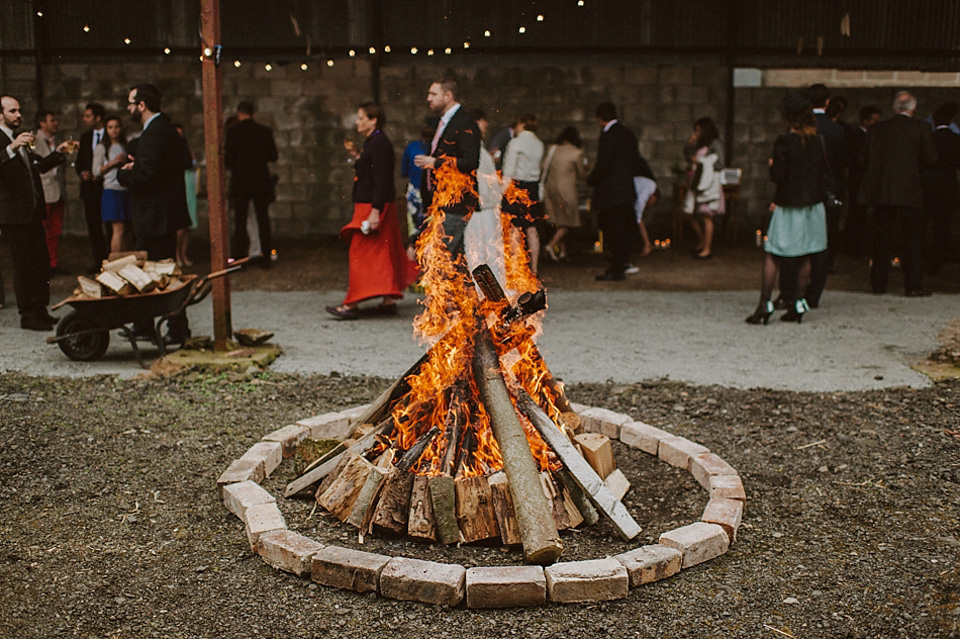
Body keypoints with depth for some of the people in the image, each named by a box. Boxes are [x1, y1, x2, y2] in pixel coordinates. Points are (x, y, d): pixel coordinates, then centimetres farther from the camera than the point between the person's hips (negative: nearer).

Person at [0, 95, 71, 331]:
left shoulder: (21, 139, 19)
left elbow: (38, 166, 28)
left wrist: (58, 153, 16)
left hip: (32, 213, 8)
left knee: (41, 261, 9)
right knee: (22, 265, -4)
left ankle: (41, 310, 16)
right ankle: (27, 314, 2)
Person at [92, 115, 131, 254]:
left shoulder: (126, 146, 17)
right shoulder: (102, 148, 4)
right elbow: (96, 171, -2)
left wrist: (127, 163, 4)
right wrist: (111, 163, -13)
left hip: (127, 190, 5)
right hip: (112, 190, -5)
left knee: (126, 231, 2)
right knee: (118, 229, -13)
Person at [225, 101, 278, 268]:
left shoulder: (233, 131, -5)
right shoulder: (265, 131, 2)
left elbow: (228, 159, -7)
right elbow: (273, 156, 6)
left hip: (240, 182, -2)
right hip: (261, 182, 2)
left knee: (240, 222, 3)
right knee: (263, 220, 7)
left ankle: (239, 259, 2)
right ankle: (266, 258, 7)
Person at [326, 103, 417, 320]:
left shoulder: (379, 144, -16)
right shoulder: (372, 142, 15)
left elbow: (381, 180, -22)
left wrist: (375, 212, -26)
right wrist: (356, 155, 16)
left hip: (374, 206, -11)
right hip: (372, 205, 11)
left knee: (361, 253, -8)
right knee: (382, 254, 12)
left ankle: (351, 304, -6)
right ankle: (389, 301, 17)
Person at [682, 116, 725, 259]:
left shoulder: (715, 144, -6)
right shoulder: (699, 145, 16)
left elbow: (719, 165, -11)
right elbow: (688, 156, 20)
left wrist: (701, 161, -10)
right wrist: (689, 144, 5)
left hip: (709, 184, -8)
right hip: (696, 182, 8)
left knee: (706, 216, -7)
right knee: (692, 215, 9)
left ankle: (707, 249, 0)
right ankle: (701, 243, 27)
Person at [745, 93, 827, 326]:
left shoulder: (784, 142, -14)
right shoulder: (818, 140, 1)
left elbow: (778, 176, -16)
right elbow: (823, 169, 9)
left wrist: (772, 166, 4)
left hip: (789, 208, -5)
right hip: (813, 204, 5)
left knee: (771, 256, 2)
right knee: (805, 257, 11)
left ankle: (764, 305, -3)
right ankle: (798, 306, 14)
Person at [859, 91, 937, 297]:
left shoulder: (878, 129, 5)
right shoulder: (920, 127, -4)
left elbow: (870, 161, 7)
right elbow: (930, 157, -5)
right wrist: (917, 169, 13)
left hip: (881, 192, 3)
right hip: (910, 192, -3)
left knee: (882, 239, 9)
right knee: (913, 239, 4)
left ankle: (878, 284, 12)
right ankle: (913, 286, 3)